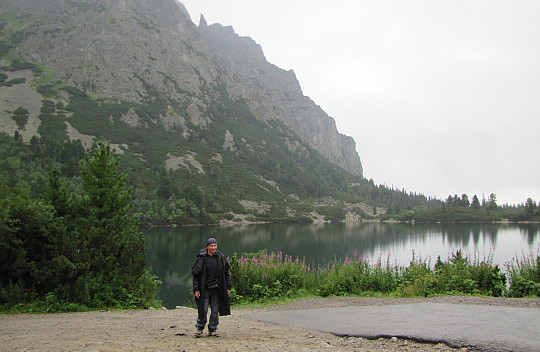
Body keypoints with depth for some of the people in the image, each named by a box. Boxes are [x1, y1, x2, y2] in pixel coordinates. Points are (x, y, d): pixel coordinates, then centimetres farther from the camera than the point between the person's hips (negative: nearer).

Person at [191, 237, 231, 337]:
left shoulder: (220, 257, 2)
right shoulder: (202, 258, -4)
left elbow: (226, 273, 9)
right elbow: (195, 275, -1)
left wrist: (228, 287, 5)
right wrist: (196, 289, -6)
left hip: (217, 289, 2)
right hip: (204, 289, -2)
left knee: (215, 311, 5)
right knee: (203, 310, -1)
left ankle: (212, 330, 18)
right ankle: (199, 328, 18)